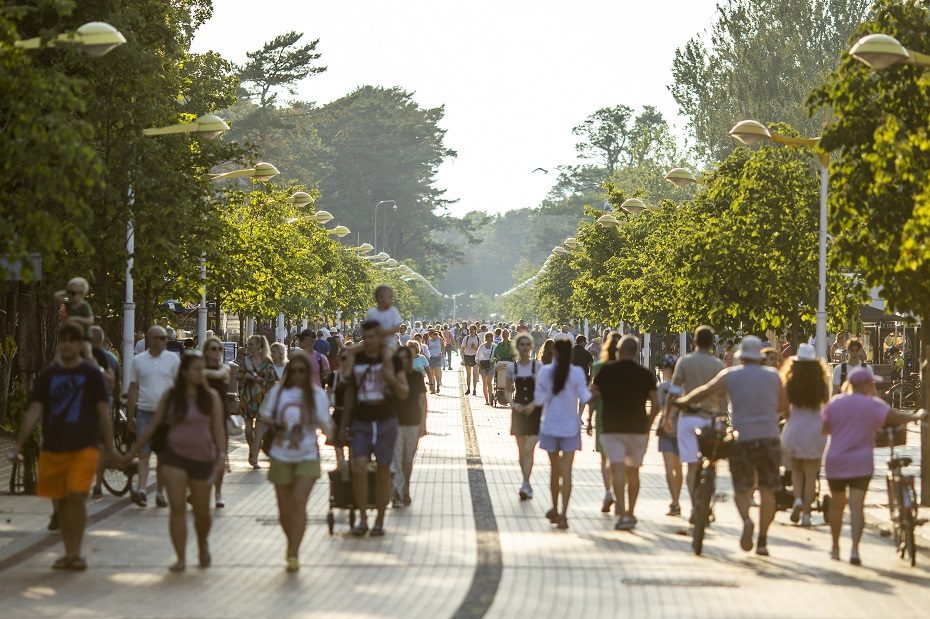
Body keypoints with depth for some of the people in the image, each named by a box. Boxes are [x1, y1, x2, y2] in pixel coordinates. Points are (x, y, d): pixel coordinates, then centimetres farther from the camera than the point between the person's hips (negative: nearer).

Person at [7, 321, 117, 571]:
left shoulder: (91, 374, 0)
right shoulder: (48, 375, 7)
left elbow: (103, 412, 1)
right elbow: (35, 411, 4)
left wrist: (109, 448, -2)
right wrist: (19, 444, -4)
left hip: (84, 447, -3)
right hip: (53, 447, 3)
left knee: (76, 498, -14)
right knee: (60, 501, 8)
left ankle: (76, 553, -5)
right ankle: (68, 553, 18)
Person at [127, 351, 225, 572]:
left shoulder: (211, 397, 2)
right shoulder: (171, 395, 2)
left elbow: (218, 428, 2)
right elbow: (153, 426, 7)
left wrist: (221, 455, -12)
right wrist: (132, 452, 9)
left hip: (202, 458, 0)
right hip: (174, 455, 0)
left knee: (202, 511, 7)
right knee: (177, 507, -10)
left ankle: (203, 545, 36)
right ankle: (181, 558, -7)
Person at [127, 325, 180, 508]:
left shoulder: (173, 359, 4)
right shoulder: (138, 360, 4)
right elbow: (133, 389, 7)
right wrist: (130, 416, 5)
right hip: (144, 412, -1)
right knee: (143, 453, -8)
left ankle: (159, 493, 13)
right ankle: (141, 490, -17)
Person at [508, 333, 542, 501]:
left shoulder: (538, 367, -3)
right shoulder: (512, 368, 3)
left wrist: (533, 405, -16)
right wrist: (514, 404, -9)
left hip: (534, 411, -3)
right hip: (518, 412, 3)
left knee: (528, 450, -13)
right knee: (521, 452, 8)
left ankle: (525, 485, -15)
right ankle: (527, 485, 20)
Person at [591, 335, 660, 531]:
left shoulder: (607, 370, -3)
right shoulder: (646, 374, 2)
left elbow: (592, 392, 4)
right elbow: (656, 404, 0)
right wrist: (648, 425, 12)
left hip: (612, 428, -2)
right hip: (638, 428, 2)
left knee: (618, 469, -10)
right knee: (633, 471, 15)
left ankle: (622, 513, -25)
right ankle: (630, 512, 22)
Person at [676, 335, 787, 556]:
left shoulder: (730, 375, 1)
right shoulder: (773, 376, 7)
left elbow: (704, 392, 5)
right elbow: (784, 406, 15)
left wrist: (681, 401, 21)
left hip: (742, 438, -1)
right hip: (769, 438, 1)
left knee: (741, 489, 9)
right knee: (767, 490, 7)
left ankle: (746, 519, -22)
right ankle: (762, 541, 6)